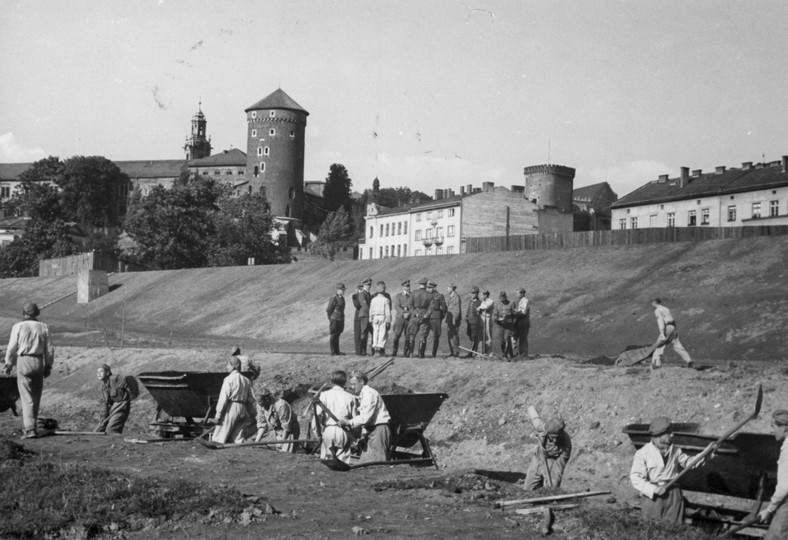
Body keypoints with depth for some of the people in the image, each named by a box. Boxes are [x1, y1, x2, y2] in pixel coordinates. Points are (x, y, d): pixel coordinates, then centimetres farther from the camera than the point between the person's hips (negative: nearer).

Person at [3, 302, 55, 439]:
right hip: (39, 362, 3)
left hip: (23, 361, -3)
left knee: (27, 398, -3)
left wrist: (8, 363, 12)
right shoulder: (43, 327, 4)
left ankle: (30, 429, -10)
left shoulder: (18, 327, -4)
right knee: (36, 397, 14)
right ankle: (31, 424, 22)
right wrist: (48, 365, 14)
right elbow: (49, 349, 5)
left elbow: (12, 347, -2)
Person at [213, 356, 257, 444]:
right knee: (238, 438, 7)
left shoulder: (229, 379, -7)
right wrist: (253, 413, 19)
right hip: (242, 408, 6)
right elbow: (251, 398, 13)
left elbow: (223, 398, -11)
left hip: (231, 407, -6)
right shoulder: (246, 380, 13)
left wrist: (218, 414, -10)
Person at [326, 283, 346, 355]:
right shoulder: (333, 298, -14)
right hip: (334, 320, -8)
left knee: (337, 336, 12)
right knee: (332, 336, -2)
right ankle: (333, 352, 1)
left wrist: (342, 319, 17)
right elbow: (328, 310, -12)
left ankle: (337, 351, 17)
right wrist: (331, 319, -7)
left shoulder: (342, 298, 12)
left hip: (340, 320, 8)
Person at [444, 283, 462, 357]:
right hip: (449, 319, 9)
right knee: (449, 336, 7)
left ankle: (456, 352, -8)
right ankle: (452, 352, 10)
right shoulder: (448, 297, 17)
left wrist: (454, 320, -19)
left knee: (454, 336, -11)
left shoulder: (456, 296, -10)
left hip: (454, 319, -9)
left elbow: (457, 310, -15)